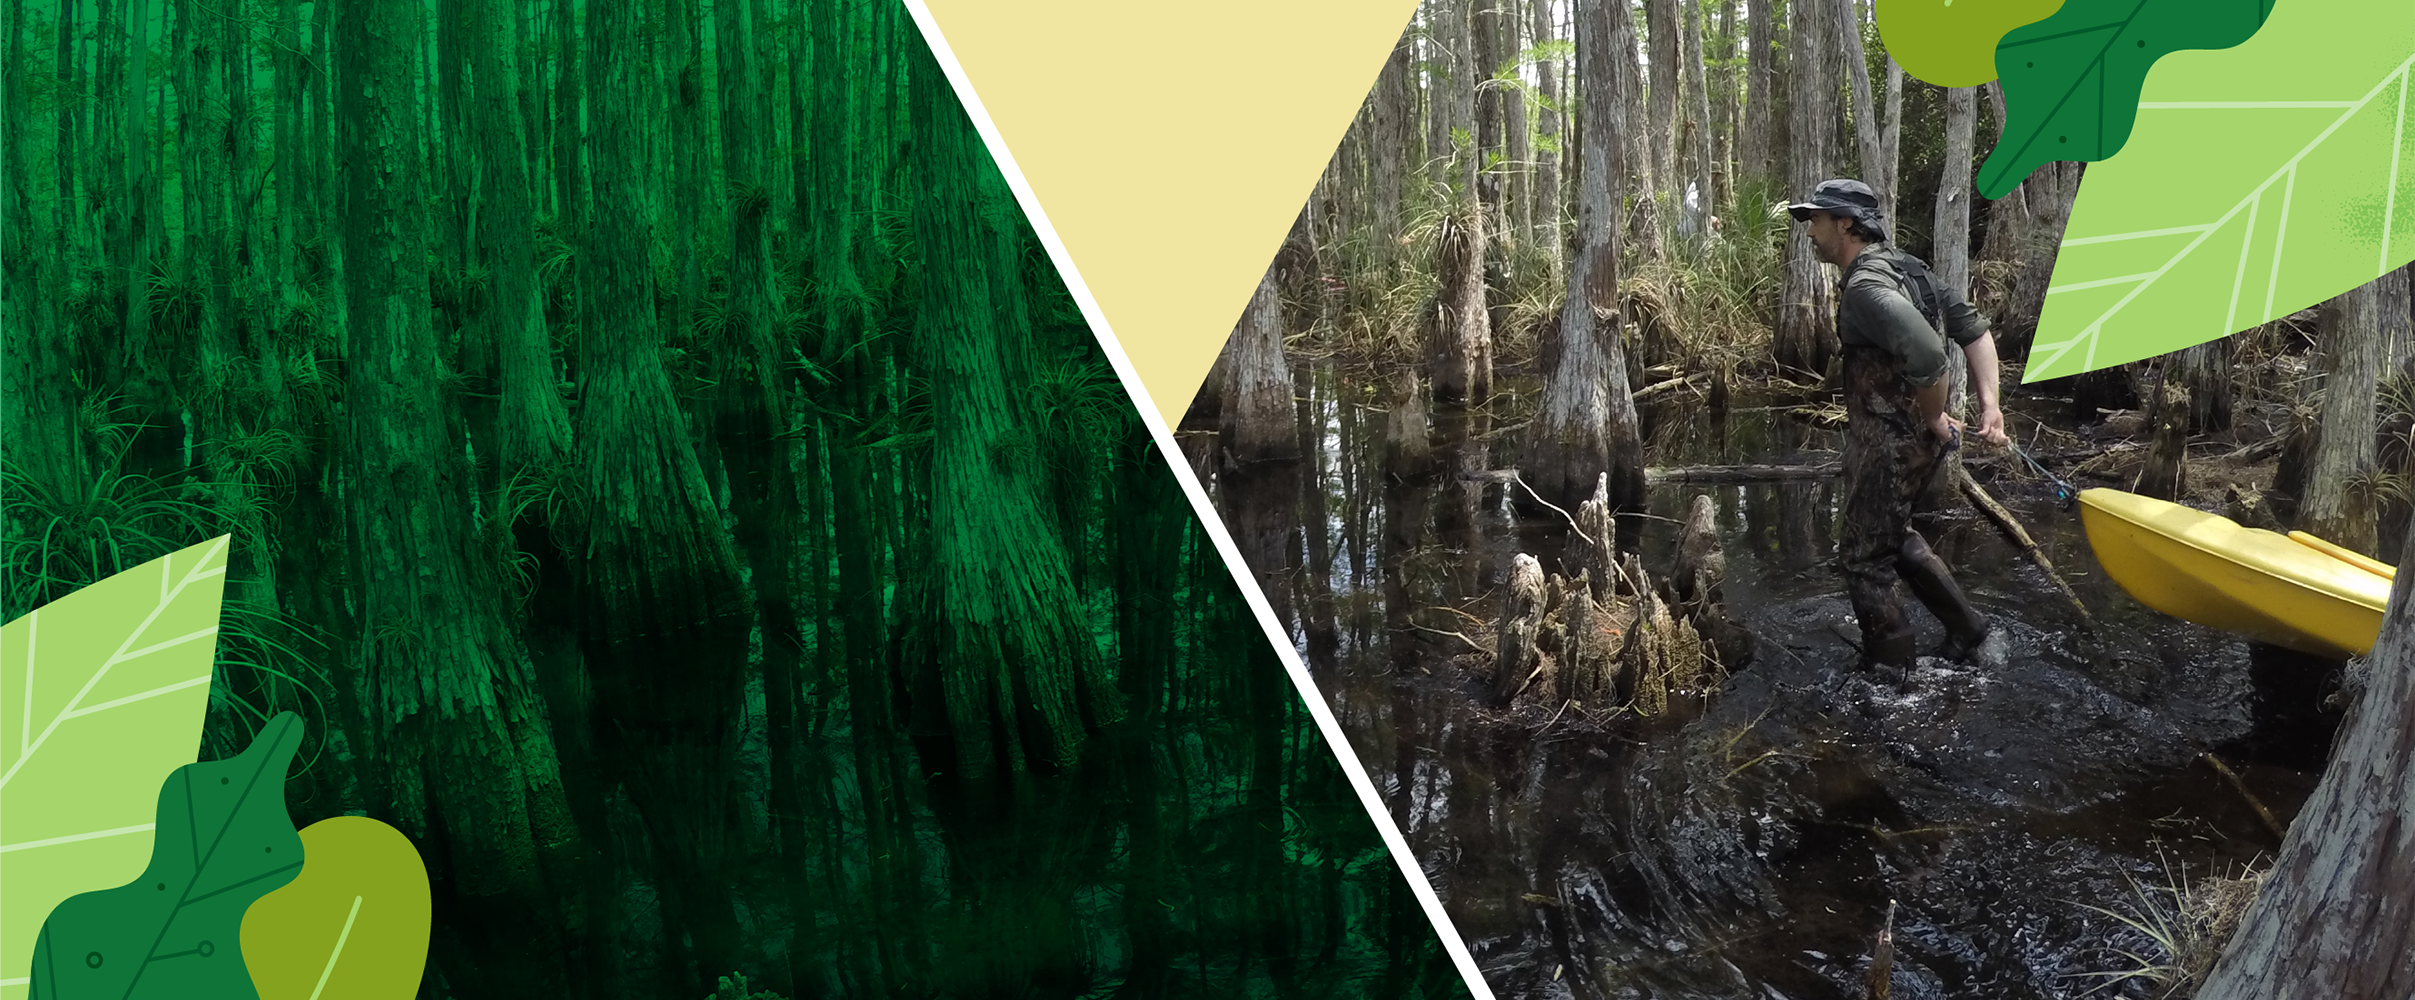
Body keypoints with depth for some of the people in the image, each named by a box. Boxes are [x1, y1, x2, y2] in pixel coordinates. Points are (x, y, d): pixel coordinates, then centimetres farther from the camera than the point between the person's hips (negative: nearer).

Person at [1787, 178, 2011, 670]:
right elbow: (1975, 330, 11)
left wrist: (1934, 419, -19)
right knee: (1894, 536, 28)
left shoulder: (1865, 287, -22)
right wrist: (1989, 404, 4)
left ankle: (1891, 677, 16)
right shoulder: (1905, 269, 9)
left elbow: (1927, 358, -35)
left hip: (1887, 446, -10)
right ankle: (1973, 635, 32)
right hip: (1917, 441, 10)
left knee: (1865, 560, 5)